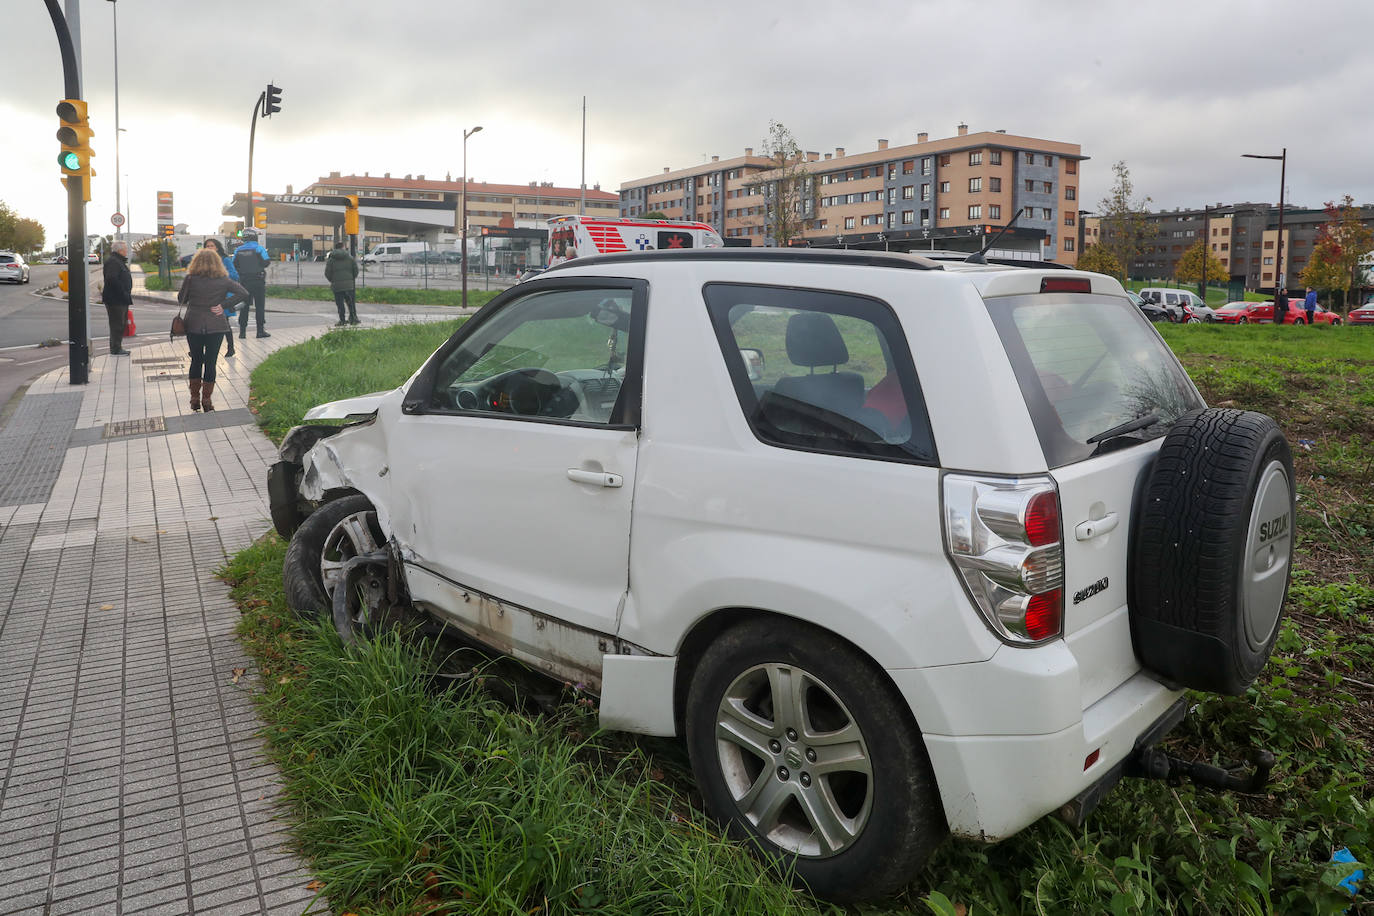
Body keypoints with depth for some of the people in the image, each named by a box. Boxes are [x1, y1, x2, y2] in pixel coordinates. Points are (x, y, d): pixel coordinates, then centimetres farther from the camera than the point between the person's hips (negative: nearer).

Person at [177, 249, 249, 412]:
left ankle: (195, 399, 19)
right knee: (210, 362, 4)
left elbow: (181, 299, 2)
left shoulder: (190, 279, -6)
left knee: (196, 361, 14)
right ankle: (206, 401, 5)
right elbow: (244, 294, -8)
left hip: (193, 326, 1)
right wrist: (223, 305, -8)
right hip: (216, 326, -1)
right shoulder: (223, 280, -4)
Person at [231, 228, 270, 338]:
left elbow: (234, 266, 5)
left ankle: (242, 331, 4)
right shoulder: (259, 249, -7)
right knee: (260, 306, 3)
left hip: (244, 281, 3)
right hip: (258, 281, -3)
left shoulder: (238, 250, 4)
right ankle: (261, 330, 1)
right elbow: (265, 263, -10)